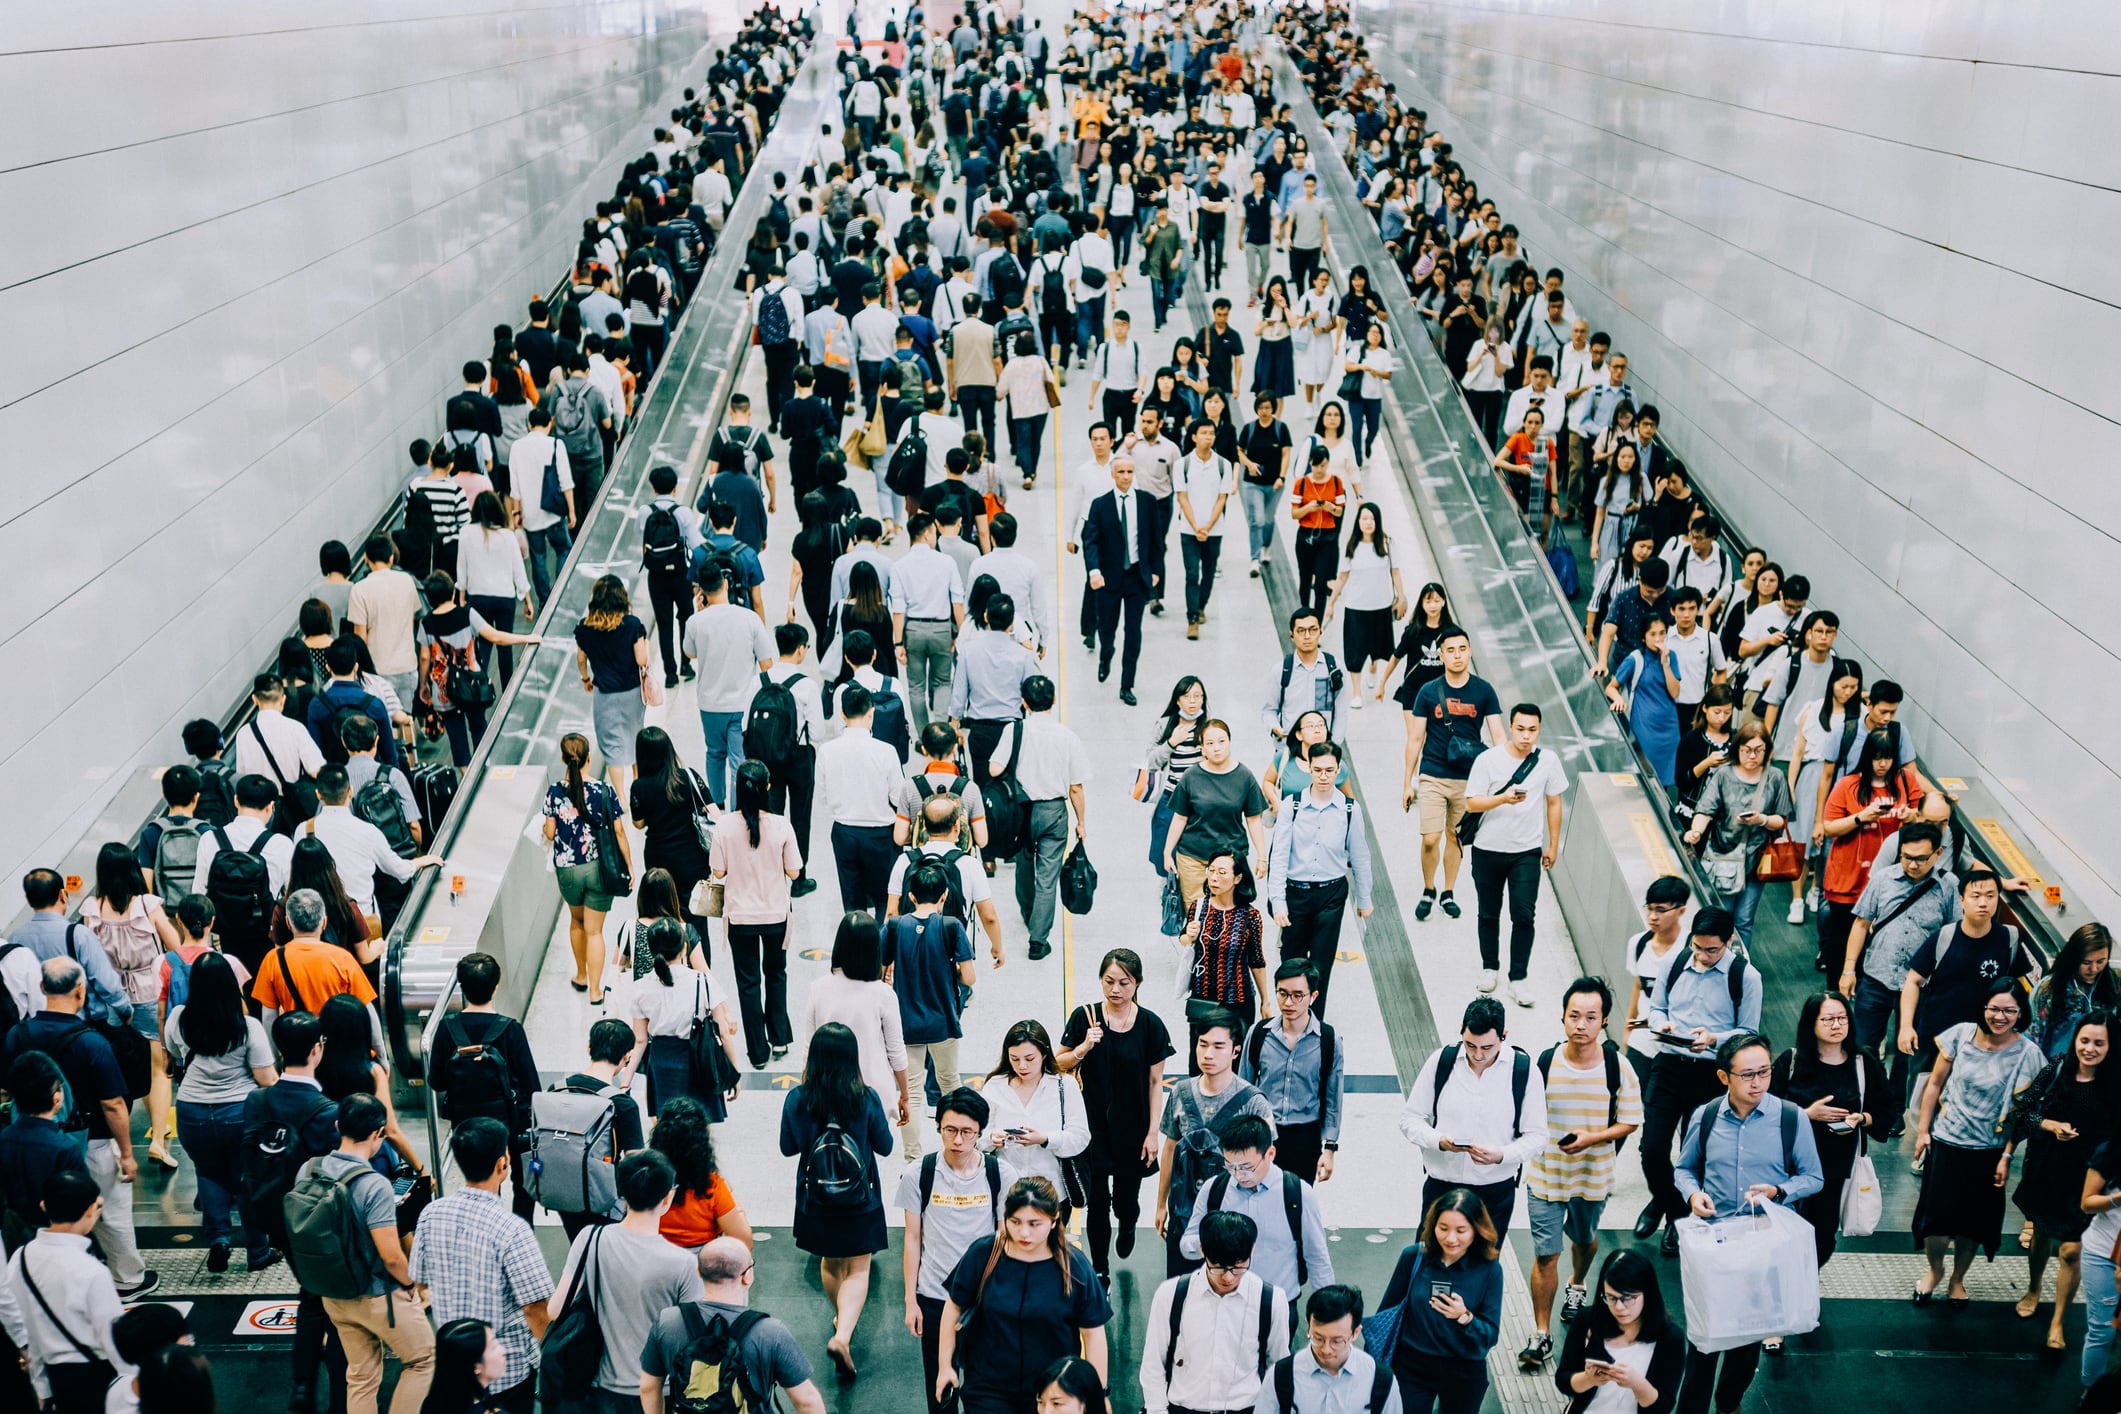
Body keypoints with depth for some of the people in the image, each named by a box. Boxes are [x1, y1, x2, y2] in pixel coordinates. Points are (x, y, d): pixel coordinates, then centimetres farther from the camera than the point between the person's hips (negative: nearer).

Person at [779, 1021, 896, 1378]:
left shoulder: (797, 1099, -15)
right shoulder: (866, 1098, -18)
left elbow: (788, 1147, -1)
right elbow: (884, 1146, -6)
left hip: (816, 1201, 3)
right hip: (861, 1202, -2)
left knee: (831, 1265, 25)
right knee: (858, 1271, 7)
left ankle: (842, 1319, 47)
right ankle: (843, 1335, -13)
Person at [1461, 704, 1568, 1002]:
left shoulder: (1548, 760, -4)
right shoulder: (1488, 759, -10)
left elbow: (1554, 803, 8)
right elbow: (1471, 803, -11)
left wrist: (1553, 846, 11)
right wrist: (1503, 798, -27)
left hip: (1527, 852, 0)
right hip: (1488, 851, 0)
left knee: (1524, 916, -5)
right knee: (1489, 913, 13)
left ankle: (1518, 980, 3)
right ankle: (1489, 968, 32)